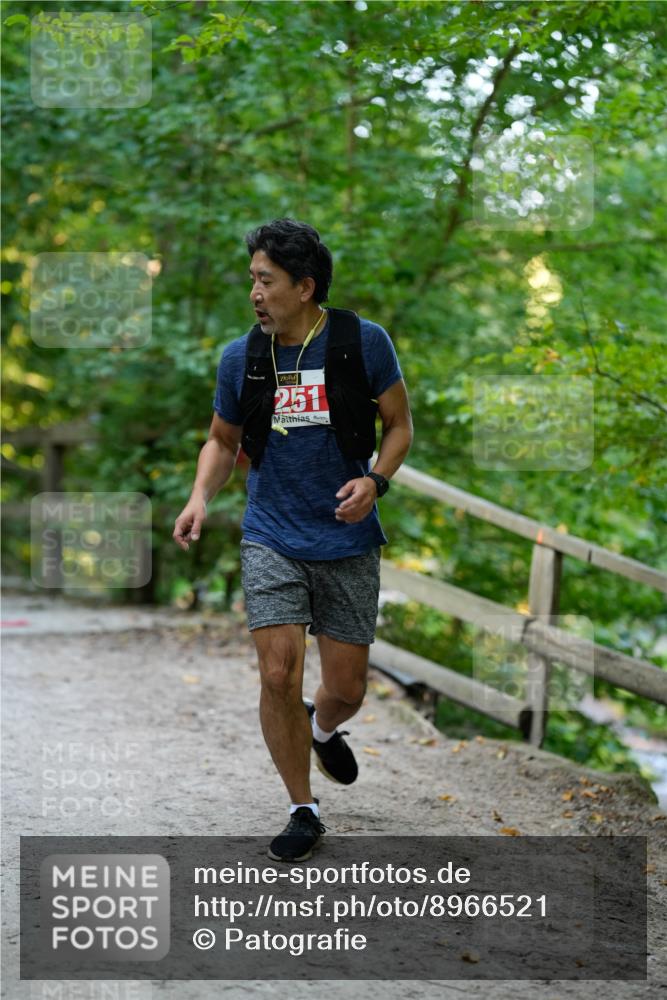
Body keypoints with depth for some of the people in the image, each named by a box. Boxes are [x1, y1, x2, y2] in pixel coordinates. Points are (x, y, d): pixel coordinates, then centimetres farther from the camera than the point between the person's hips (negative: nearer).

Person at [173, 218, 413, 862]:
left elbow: (399, 424, 4)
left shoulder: (364, 343, -7)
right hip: (272, 539, 1)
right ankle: (303, 812, 8)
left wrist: (374, 481, -14)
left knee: (346, 690, 6)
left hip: (348, 543, 0)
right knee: (279, 676, -11)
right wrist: (200, 498, -5)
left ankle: (323, 729, 44)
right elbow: (223, 439, 13)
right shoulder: (241, 357, -1)